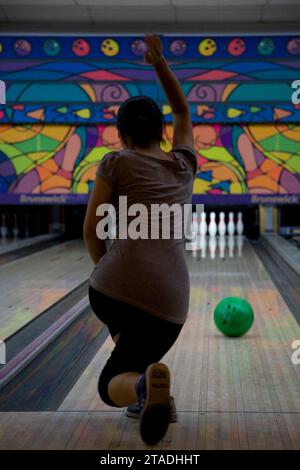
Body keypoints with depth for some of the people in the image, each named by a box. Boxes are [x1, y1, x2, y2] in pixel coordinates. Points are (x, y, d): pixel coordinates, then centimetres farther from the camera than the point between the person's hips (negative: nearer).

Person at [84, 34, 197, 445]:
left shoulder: (116, 163, 7)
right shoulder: (184, 164, 18)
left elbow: (92, 230, 5)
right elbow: (183, 112, 36)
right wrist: (160, 62, 30)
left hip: (113, 288, -2)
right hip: (169, 303, 2)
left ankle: (143, 384, -10)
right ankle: (147, 389, -2)